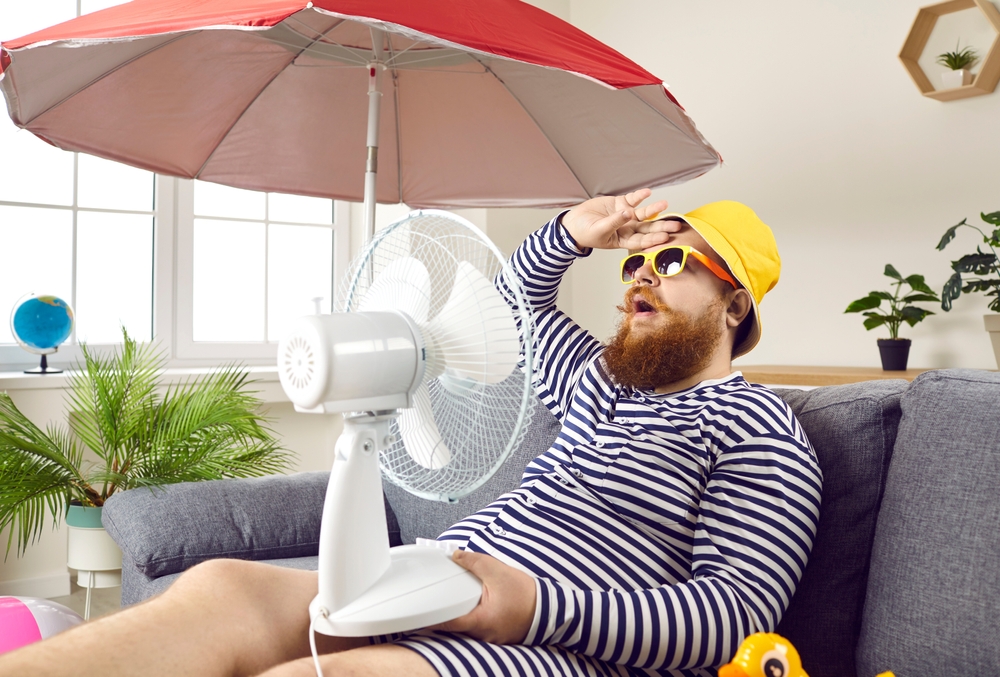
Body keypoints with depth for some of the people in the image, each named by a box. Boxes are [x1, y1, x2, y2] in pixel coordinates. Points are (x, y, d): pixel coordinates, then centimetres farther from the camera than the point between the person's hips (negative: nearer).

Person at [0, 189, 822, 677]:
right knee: (222, 589, -20)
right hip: (436, 593, 7)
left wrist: (536, 605, -24)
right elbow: (520, 297, 43)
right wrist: (571, 234, 20)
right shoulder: (601, 379, 25)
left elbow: (740, 611, -11)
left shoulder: (759, 428, 2)